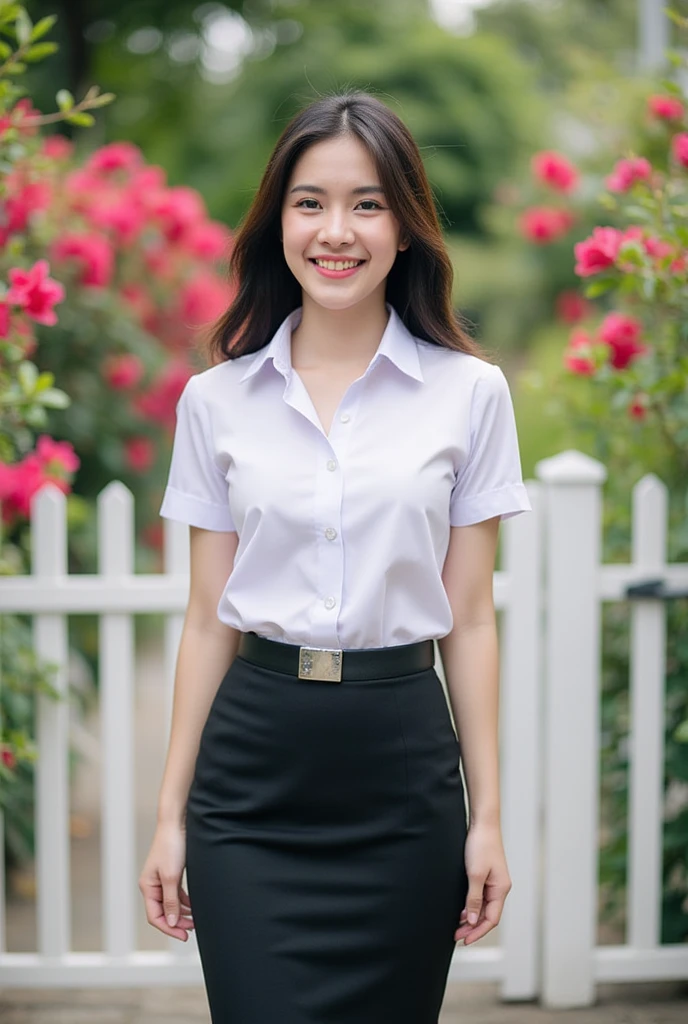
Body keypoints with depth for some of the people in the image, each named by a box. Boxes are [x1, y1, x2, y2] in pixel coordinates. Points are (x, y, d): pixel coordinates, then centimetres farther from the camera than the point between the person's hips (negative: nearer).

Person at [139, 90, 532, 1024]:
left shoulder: (470, 391, 1)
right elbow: (208, 621, 7)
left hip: (404, 763, 0)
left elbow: (470, 621, 2)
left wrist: (487, 816, 1)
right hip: (253, 765, 0)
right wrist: (171, 815, 6)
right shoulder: (217, 398, 4)